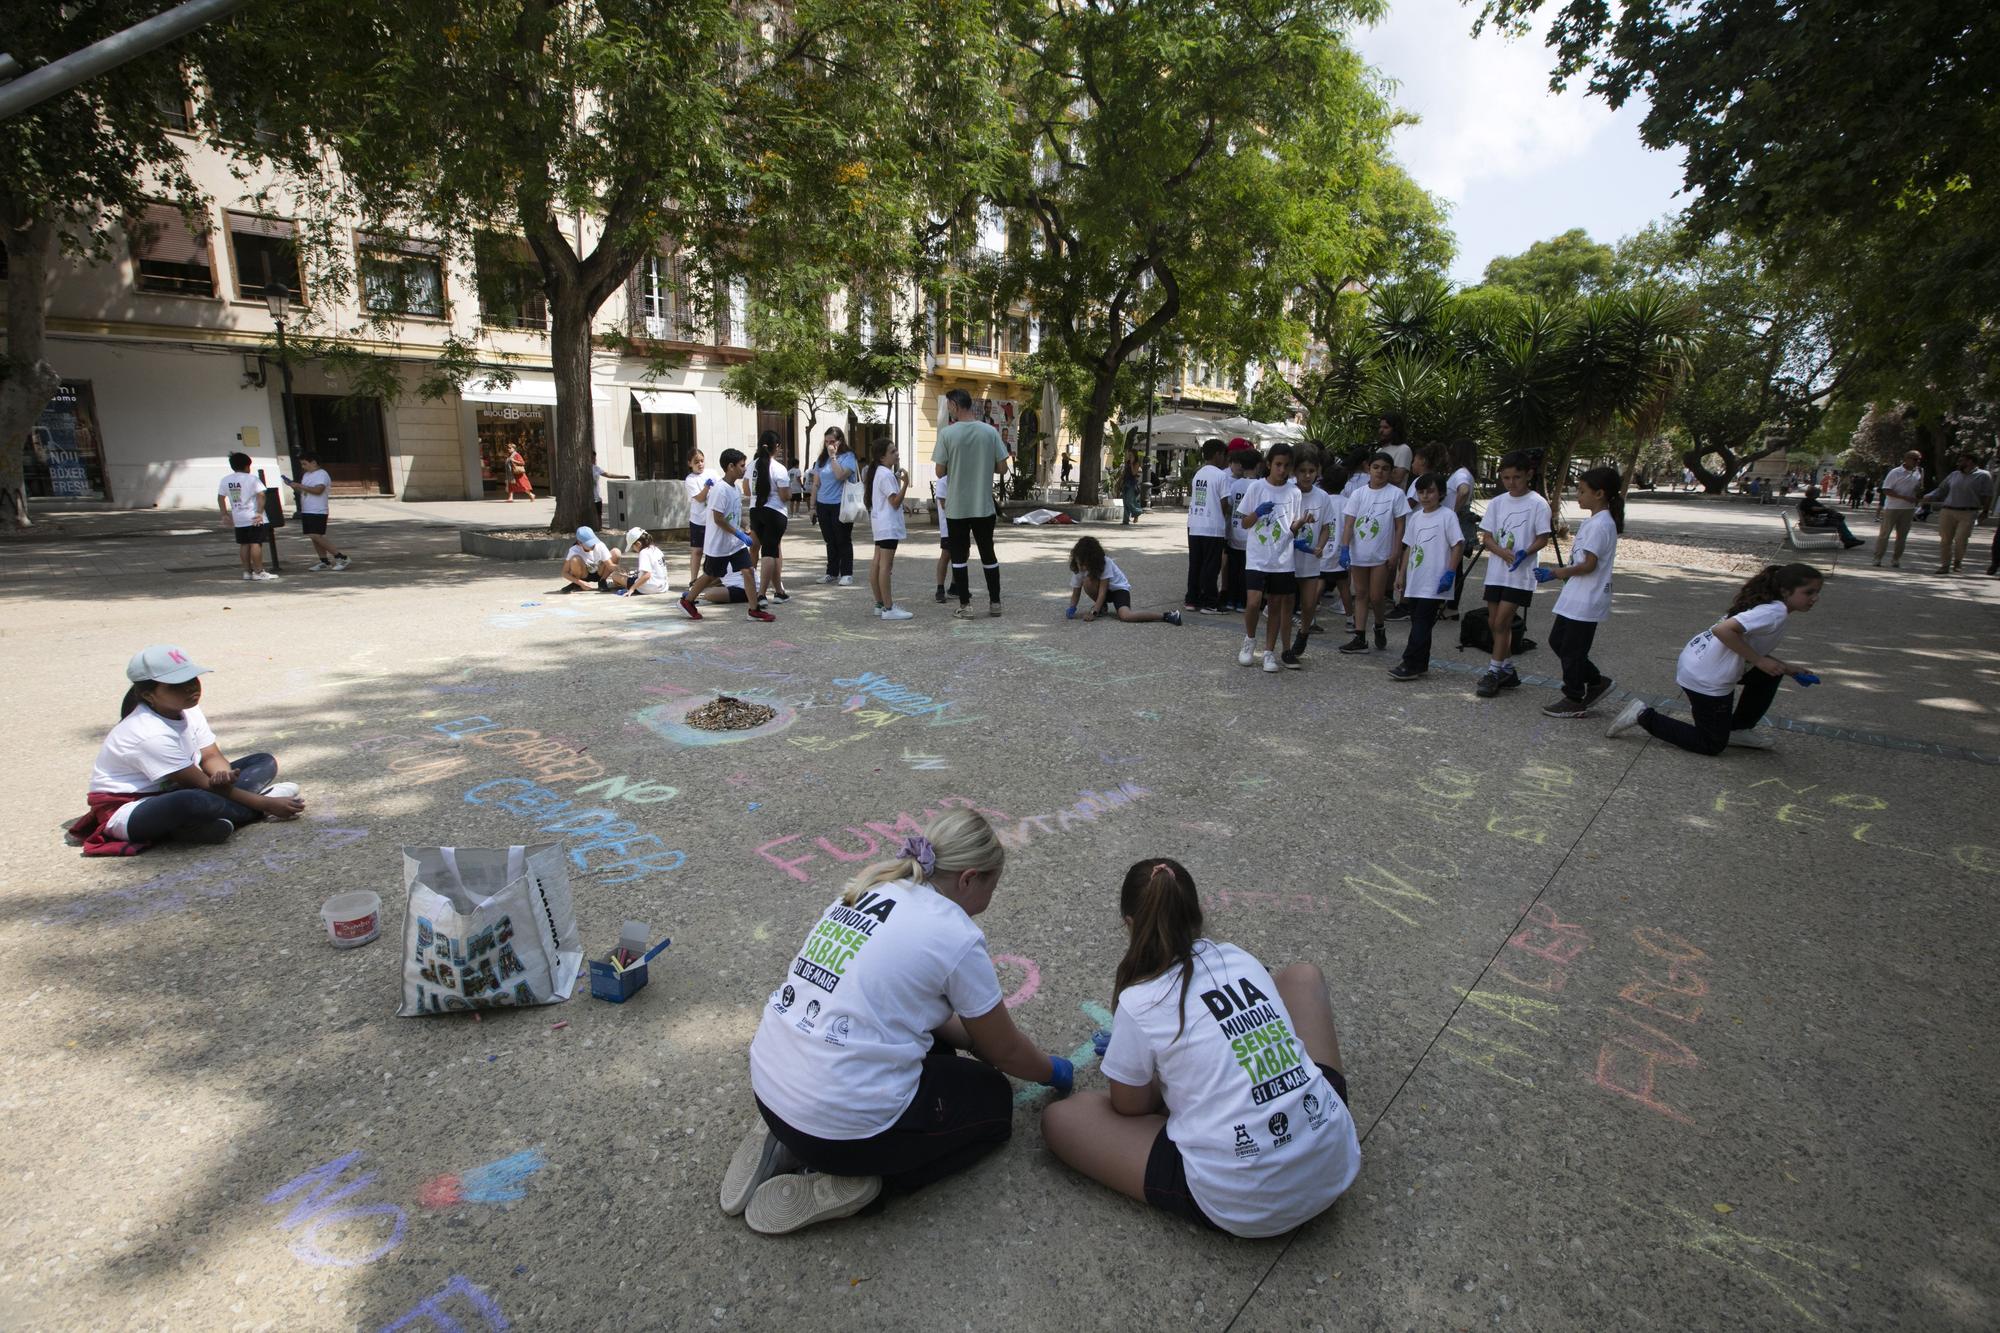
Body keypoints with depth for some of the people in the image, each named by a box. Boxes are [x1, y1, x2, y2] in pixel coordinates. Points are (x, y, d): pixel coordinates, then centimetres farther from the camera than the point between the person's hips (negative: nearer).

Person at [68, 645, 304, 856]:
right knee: (192, 801, -44)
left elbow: (211, 756, -1)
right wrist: (265, 804, -26)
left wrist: (223, 775, -27)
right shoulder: (151, 734, -27)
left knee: (265, 763, -1)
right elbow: (202, 785, -24)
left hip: (171, 792, 9)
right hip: (126, 809, -9)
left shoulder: (188, 710, -3)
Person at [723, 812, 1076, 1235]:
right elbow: (1005, 1052, 2)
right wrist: (1055, 1072, 22)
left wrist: (970, 1038, 25)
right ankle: (853, 1177, 2)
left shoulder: (867, 891, 7)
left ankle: (791, 1145, 15)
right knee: (993, 1097, 18)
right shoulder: (955, 935, -14)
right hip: (842, 1122, -7)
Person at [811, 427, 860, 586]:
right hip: (823, 505, 5)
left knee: (843, 540, 0)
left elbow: (841, 475, -22)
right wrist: (813, 505, 11)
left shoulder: (848, 456, -5)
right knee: (830, 541, 12)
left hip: (841, 505, -5)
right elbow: (816, 483, 14)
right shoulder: (822, 458, 12)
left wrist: (833, 457, -16)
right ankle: (832, 573, 20)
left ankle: (846, 574, 6)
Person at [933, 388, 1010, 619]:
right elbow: (1002, 468, 0)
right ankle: (994, 603, 18)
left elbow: (940, 472, -7)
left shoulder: (946, 433, -9)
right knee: (988, 554, 13)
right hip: (984, 505, 2)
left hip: (957, 507, -2)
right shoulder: (990, 431, -2)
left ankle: (965, 606, 7)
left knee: (958, 555, 7)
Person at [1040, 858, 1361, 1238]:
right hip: (1337, 1164, 5)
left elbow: (1129, 1108, 1)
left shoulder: (1139, 1004, -13)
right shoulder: (1241, 959, 3)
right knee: (1302, 975, 23)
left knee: (1061, 1118, 5)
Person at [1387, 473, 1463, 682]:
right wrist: (1401, 574, 15)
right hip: (1415, 581, 7)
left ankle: (1410, 665, -7)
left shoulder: (1447, 516, -6)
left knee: (1421, 623, -8)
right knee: (1418, 623, 11)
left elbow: (1458, 545, -8)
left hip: (1434, 583, -7)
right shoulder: (1416, 518, 13)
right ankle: (1420, 665, 18)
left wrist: (1450, 573, -14)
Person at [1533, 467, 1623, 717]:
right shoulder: (1594, 521, 12)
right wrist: (1557, 572, 5)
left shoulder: (1600, 524, -18)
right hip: (1576, 597, 10)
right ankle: (1595, 680, 28)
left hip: (1586, 601, -10)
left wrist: (1558, 572, -9)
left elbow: (1588, 565, -21)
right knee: (1558, 640, 17)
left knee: (1572, 648, 1)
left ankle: (1575, 701, 13)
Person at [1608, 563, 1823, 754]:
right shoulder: (1775, 613, -17)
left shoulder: (1769, 607, 14)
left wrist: (1786, 668, 14)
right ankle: (1645, 717, 0)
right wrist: (1760, 661, -21)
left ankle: (1738, 729, 27)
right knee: (1711, 746, 4)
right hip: (1706, 679, -9)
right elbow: (1723, 630, -30)